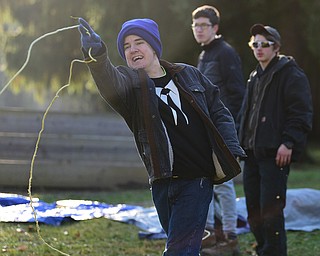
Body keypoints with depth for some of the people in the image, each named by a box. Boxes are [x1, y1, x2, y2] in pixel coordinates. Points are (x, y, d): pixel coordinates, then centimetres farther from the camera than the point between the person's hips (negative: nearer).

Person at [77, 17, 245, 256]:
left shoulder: (189, 75, 7)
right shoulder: (130, 82, 1)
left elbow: (219, 113, 14)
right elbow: (111, 84, -24)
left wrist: (231, 151, 1)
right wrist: (96, 56, -45)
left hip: (198, 180, -1)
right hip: (163, 181, 1)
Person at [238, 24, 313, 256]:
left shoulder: (291, 74, -6)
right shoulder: (255, 77, 20)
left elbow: (302, 113, -13)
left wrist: (288, 142, -21)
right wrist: (243, 143, 18)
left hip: (275, 154, -9)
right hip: (253, 152, 9)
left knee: (271, 210, -10)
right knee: (254, 210, 11)